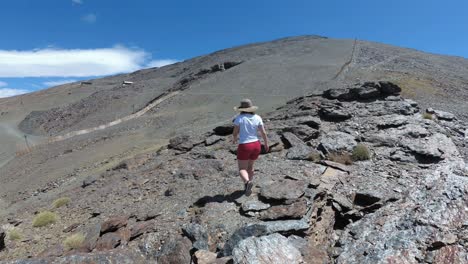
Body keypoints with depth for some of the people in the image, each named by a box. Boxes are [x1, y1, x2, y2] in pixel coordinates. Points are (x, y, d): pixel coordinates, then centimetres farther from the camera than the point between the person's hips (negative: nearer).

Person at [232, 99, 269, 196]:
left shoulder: (239, 118, -10)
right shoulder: (257, 117, -2)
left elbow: (235, 133, -8)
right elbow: (263, 132, -4)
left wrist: (234, 139, 14)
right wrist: (266, 144, 10)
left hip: (244, 147, -4)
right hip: (256, 145, 5)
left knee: (242, 170, 5)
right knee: (250, 166, 24)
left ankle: (248, 182, -24)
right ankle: (248, 187, 31)